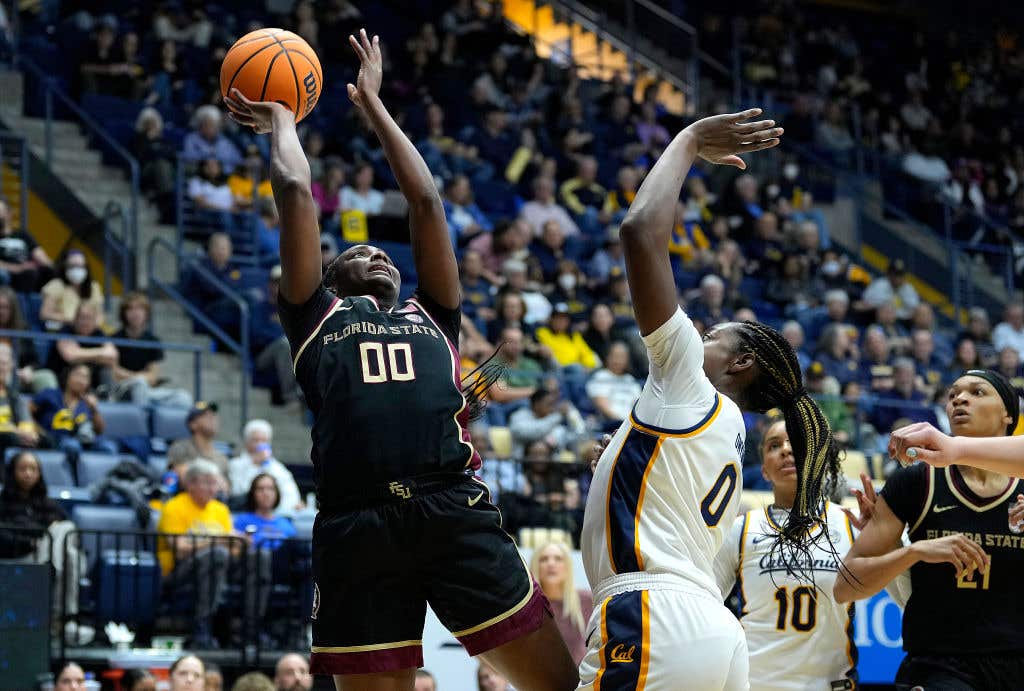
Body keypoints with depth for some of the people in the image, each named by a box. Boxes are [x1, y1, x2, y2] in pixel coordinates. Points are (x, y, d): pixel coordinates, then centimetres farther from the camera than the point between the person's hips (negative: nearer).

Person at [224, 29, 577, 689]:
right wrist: (281, 124, 38)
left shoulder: (432, 318, 28)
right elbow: (296, 191, 21)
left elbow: (425, 199, 27)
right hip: (357, 526, -2)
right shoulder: (317, 317, 23)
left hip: (455, 510, 2)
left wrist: (373, 105, 36)